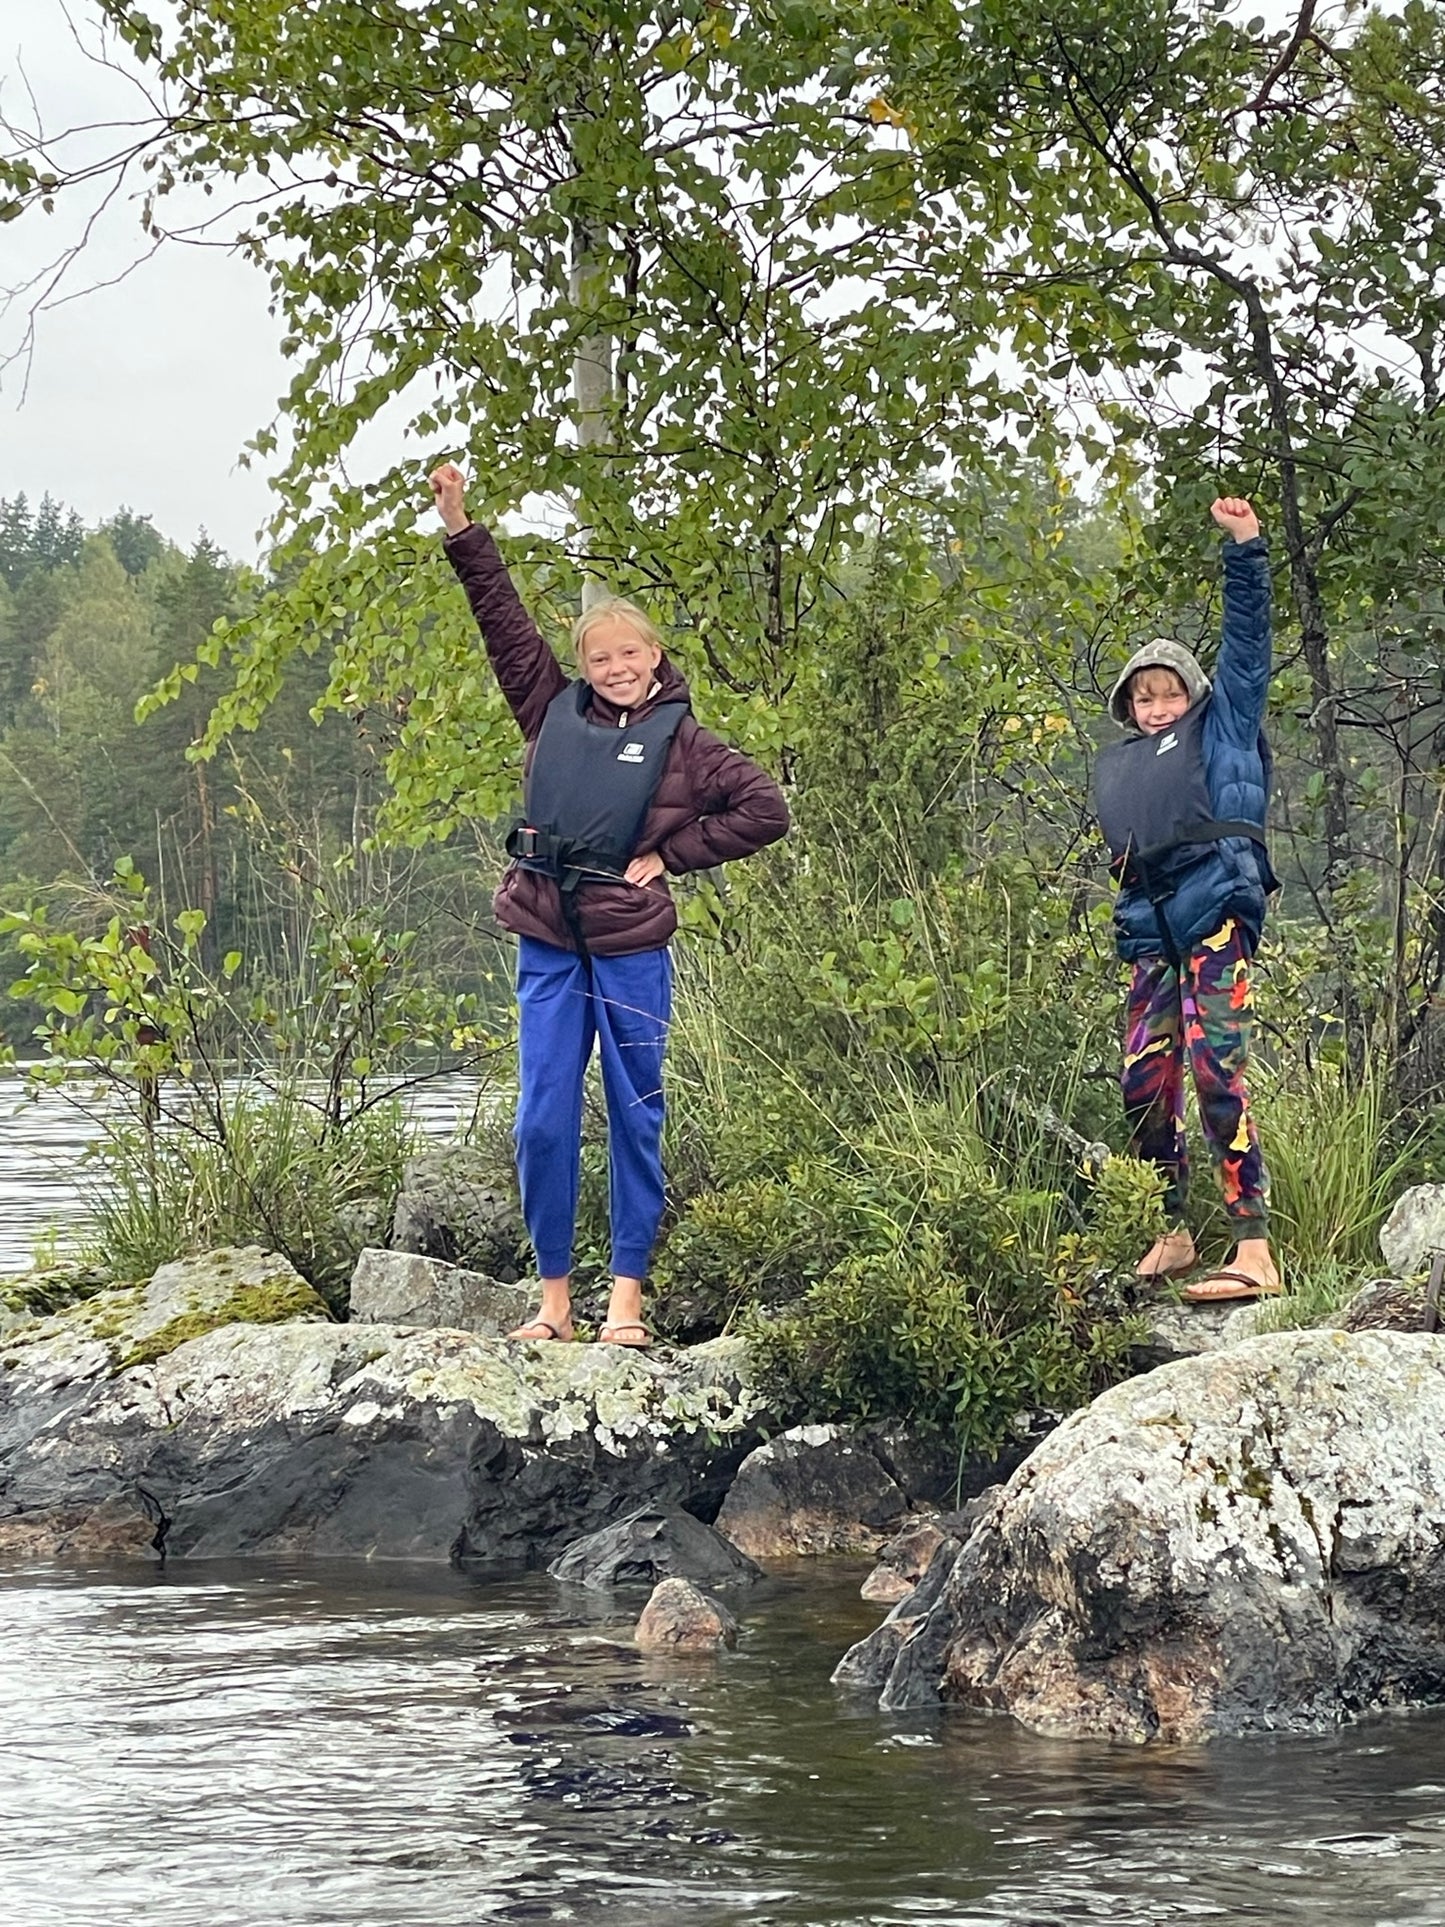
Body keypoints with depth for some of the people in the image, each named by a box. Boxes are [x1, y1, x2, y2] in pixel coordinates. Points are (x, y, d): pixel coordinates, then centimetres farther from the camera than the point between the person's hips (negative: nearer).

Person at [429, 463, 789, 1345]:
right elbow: (504, 618, 12)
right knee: (543, 1121, 0)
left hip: (632, 948, -3)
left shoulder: (681, 741, 1)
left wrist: (668, 855, -3)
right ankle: (555, 1295, 8)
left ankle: (628, 1294, 7)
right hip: (548, 946, 3)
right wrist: (462, 526, 9)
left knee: (636, 1117, 3)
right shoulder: (555, 712, 9)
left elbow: (766, 810, -1)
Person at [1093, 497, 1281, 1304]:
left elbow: (1248, 637, 6)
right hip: (1151, 929, 6)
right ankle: (1175, 1235, 16)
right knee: (1145, 1083, 1)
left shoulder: (1219, 727, 13)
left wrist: (1246, 549, 0)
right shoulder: (1115, 767, 27)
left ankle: (1255, 1252, -21)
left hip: (1216, 911, -6)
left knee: (1217, 1072, -17)